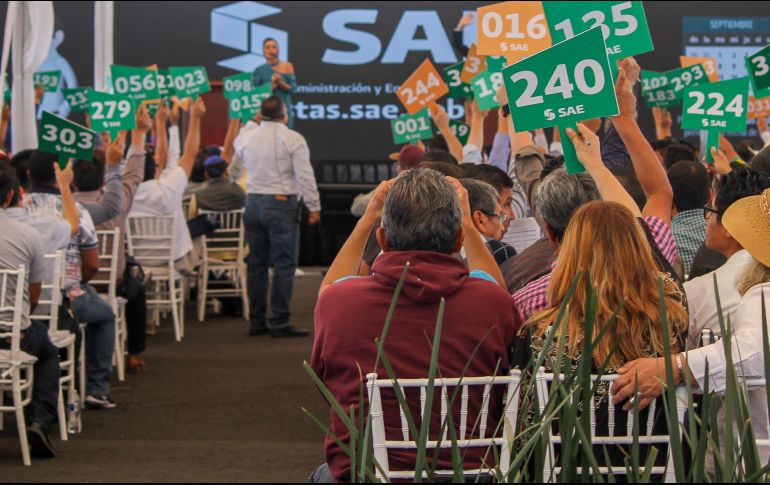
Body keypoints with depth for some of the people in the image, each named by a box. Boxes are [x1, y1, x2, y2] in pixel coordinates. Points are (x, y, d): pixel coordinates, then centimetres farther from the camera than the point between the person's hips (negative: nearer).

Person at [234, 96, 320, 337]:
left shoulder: (247, 137, 7)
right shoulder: (293, 139, -7)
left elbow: (235, 145, 32)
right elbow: (305, 176, -11)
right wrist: (314, 207, -5)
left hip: (253, 203, 6)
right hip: (281, 203, -6)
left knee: (257, 263, 10)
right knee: (284, 265, -4)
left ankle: (257, 321, 12)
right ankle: (280, 322, -8)